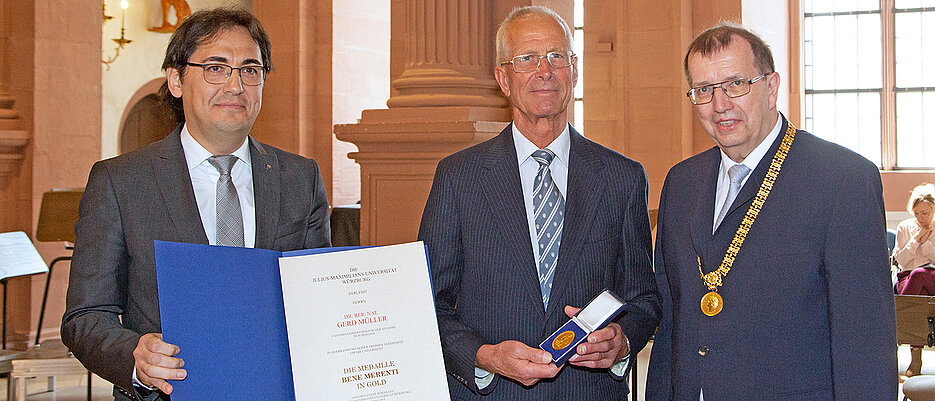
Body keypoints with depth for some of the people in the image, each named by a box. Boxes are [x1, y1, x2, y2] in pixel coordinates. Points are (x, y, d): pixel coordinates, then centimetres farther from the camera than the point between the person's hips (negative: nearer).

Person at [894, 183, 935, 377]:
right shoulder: (904, 227, 13)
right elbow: (901, 260, 7)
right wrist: (915, 240, -4)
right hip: (906, 278, 1)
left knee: (918, 273, -39)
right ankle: (916, 357, -42)